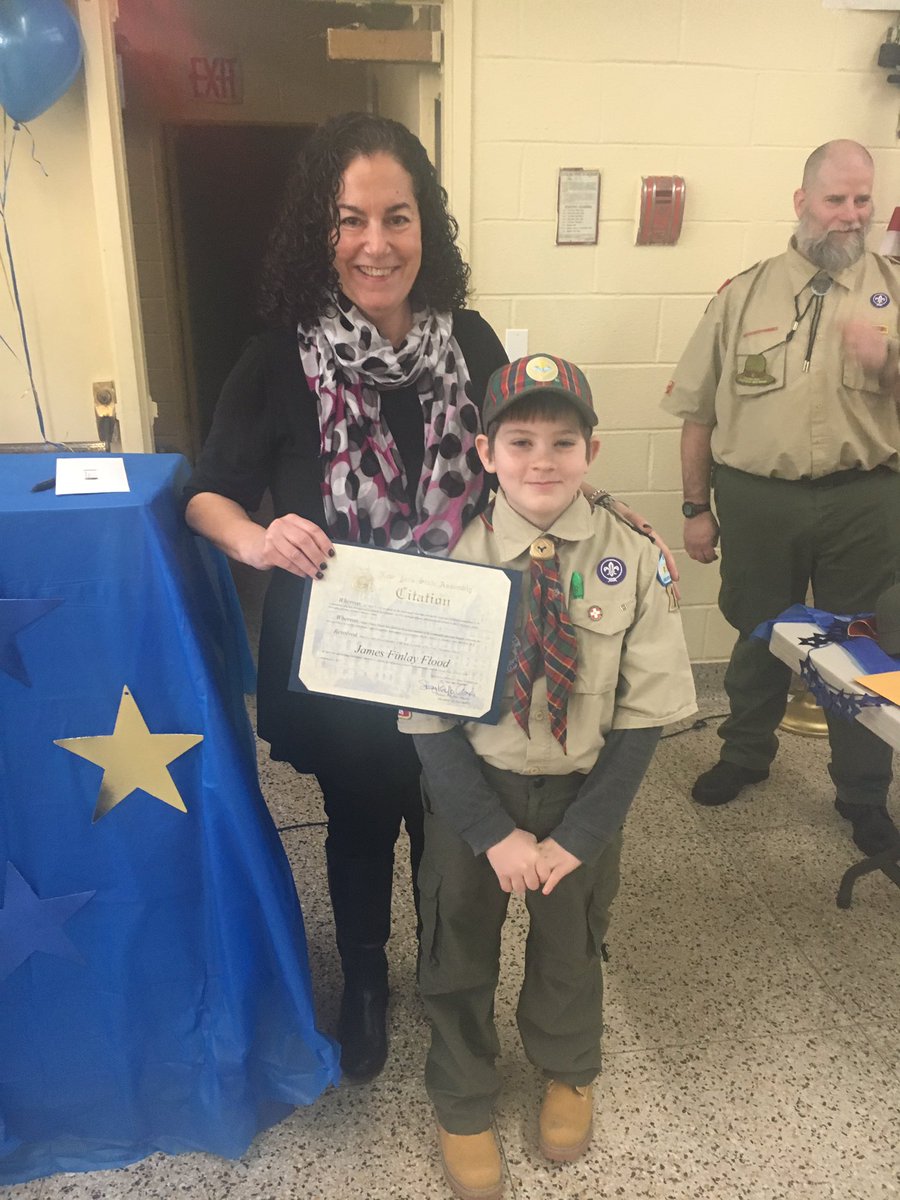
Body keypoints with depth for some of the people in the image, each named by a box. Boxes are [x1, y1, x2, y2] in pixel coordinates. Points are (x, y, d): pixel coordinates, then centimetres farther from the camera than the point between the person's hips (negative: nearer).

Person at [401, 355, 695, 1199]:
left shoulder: (632, 560, -15)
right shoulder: (450, 559, -17)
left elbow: (643, 712, -10)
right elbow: (427, 717, -12)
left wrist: (579, 834, -13)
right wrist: (494, 831, -15)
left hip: (585, 790, 1)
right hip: (473, 788, -1)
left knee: (570, 940, 24)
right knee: (459, 948, 17)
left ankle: (567, 1072, 57)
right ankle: (462, 1101, 47)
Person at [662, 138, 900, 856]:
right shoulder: (744, 296, 5)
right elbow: (698, 409, 5)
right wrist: (697, 507, 5)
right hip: (758, 500, 0)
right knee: (758, 636, 15)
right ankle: (746, 752, 40)